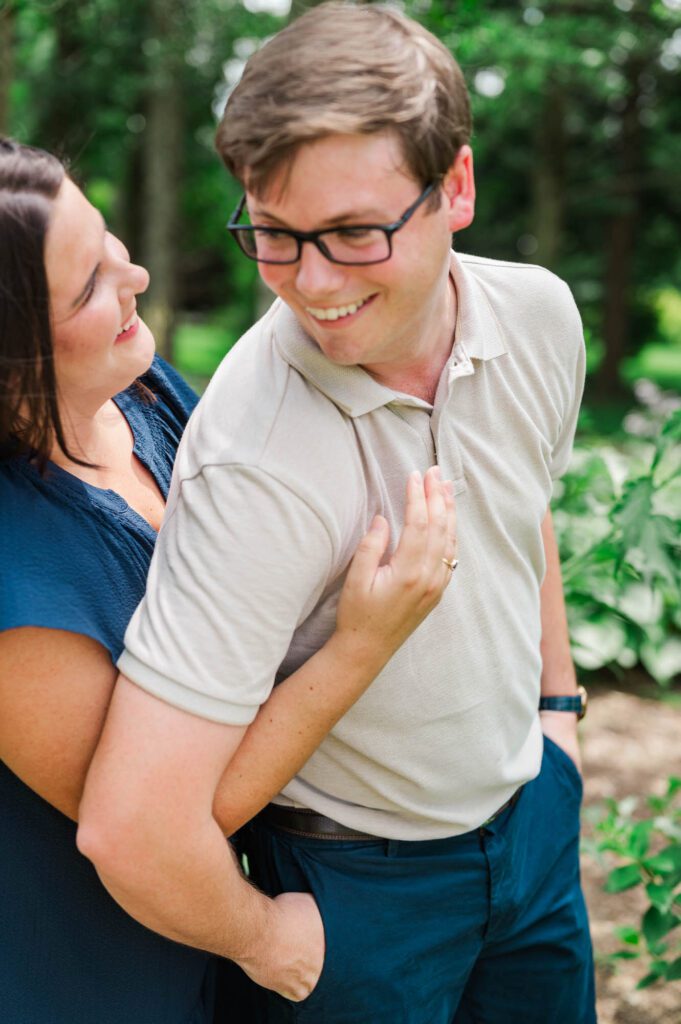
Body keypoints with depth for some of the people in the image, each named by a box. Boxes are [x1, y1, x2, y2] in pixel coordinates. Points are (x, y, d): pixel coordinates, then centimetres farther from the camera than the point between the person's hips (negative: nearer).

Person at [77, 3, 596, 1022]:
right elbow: (131, 828, -37)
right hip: (359, 879, -6)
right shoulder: (257, 466, -35)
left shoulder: (537, 312, -12)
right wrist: (263, 940, -19)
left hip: (531, 806, 6)